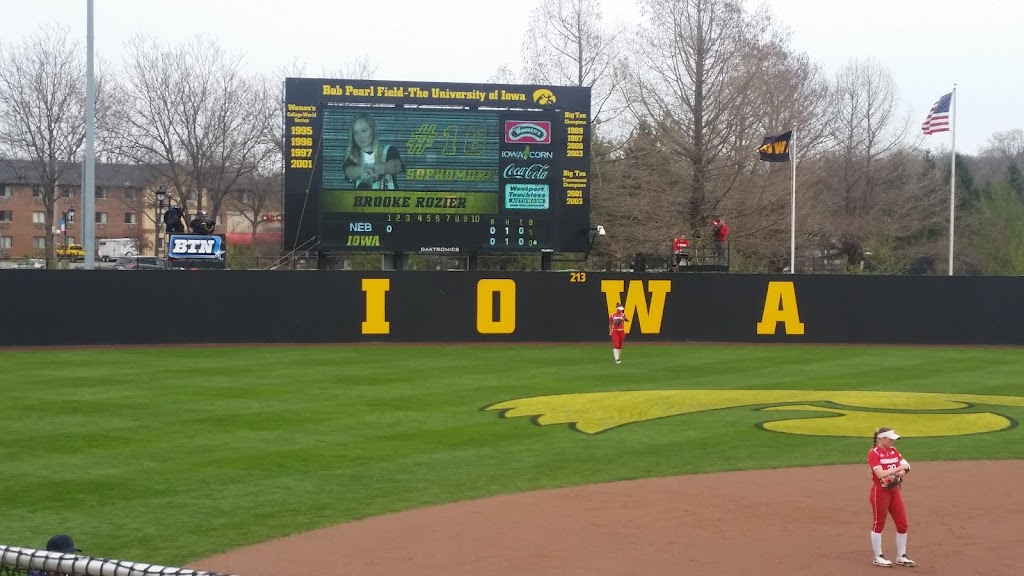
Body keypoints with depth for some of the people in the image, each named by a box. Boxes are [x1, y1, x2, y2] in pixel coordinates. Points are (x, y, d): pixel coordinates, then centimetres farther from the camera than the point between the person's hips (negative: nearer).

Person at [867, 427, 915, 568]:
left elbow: (905, 465, 4)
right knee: (879, 524, 3)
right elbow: (881, 473, -22)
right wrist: (899, 468, -22)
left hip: (895, 491, 7)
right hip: (880, 491, -7)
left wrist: (902, 472, -18)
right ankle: (878, 557, 12)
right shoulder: (874, 453, -13)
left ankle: (901, 556, 17)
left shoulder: (893, 451, 9)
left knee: (902, 523, 6)